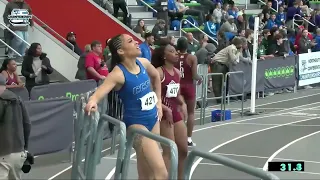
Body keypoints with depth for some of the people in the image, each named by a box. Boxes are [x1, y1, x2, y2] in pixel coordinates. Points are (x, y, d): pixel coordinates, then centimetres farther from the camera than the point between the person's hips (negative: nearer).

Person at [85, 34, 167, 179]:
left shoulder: (143, 63, -2)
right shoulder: (119, 73, -22)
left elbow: (156, 77, 21)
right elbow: (100, 92, -37)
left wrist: (158, 101, 18)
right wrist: (92, 101, -59)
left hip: (153, 119, 7)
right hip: (136, 123, -7)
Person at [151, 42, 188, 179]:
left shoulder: (177, 72, 9)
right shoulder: (159, 72, -14)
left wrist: (182, 103, 0)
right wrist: (166, 109, -22)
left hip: (175, 113, 8)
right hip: (163, 114, -8)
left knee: (183, 150, 13)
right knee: (169, 151, -9)